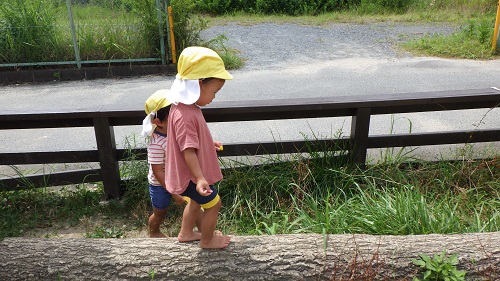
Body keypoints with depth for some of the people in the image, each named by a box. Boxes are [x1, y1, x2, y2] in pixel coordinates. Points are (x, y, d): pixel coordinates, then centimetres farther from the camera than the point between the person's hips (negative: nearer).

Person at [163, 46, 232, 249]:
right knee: (213, 204, 9)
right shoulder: (185, 116, -32)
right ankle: (207, 240, 30)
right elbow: (188, 151, -33)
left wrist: (209, 144, 29)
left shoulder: (185, 107, 0)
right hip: (192, 176, -10)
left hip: (189, 174, 10)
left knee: (197, 201, 28)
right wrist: (200, 178, -34)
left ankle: (185, 233, 47)